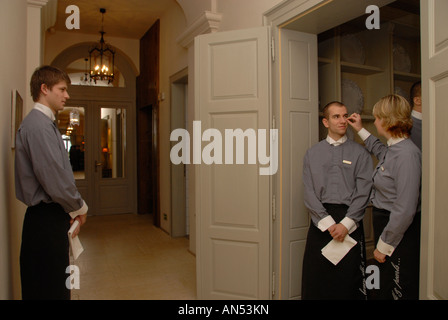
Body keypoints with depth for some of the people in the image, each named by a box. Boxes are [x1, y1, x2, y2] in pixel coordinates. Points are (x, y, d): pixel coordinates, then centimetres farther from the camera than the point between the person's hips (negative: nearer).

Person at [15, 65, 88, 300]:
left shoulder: (44, 122, 15)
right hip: (46, 220, -10)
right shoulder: (39, 124, -16)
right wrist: (79, 208, -6)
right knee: (51, 290, 0)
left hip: (51, 218, 10)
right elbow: (54, 179, -22)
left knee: (56, 287, 17)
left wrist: (73, 209, 11)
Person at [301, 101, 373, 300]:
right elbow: (309, 193, 1)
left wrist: (346, 223, -12)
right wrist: (328, 222, -9)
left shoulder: (359, 153, 6)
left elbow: (363, 192, -2)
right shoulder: (312, 153, 9)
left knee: (349, 277, 3)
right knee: (317, 278, 5)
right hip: (321, 221, 1)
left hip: (350, 222, -1)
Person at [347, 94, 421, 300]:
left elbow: (405, 210, -24)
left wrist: (384, 246, -15)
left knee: (399, 291, 4)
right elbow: (381, 153, 35)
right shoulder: (394, 148, 6)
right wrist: (361, 131, 35)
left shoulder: (406, 154, -22)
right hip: (387, 226, 9)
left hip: (400, 235, -9)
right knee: (384, 290, 18)